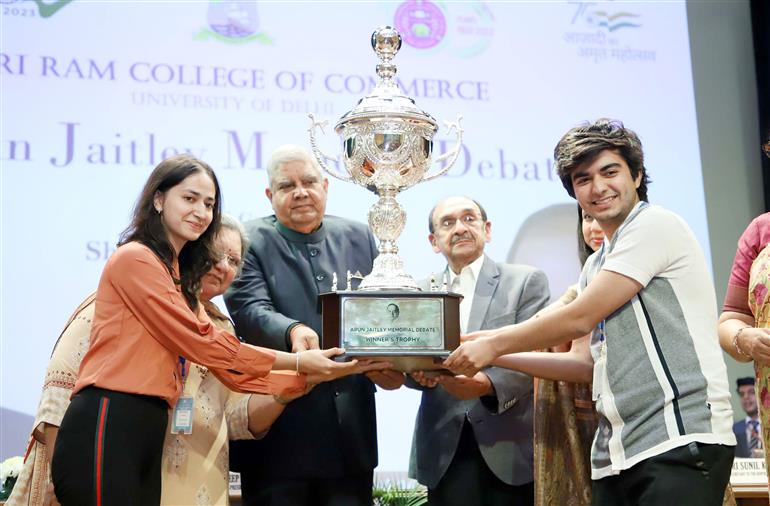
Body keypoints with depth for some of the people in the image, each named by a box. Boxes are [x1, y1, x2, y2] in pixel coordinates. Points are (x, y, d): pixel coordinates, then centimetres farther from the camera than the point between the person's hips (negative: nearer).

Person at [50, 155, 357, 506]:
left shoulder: (177, 276, 21)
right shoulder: (136, 258, -6)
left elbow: (227, 369, 14)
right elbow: (202, 343, -11)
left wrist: (307, 378, 5)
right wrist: (297, 362, -7)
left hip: (146, 434, 9)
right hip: (106, 428, -9)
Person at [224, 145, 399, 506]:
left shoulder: (358, 238, 13)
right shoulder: (251, 242, 1)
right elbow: (249, 309, -14)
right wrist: (292, 331, -35)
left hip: (352, 429, 4)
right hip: (279, 427, -3)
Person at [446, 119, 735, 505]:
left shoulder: (655, 224, -6)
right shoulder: (596, 267, 21)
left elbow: (579, 319, -10)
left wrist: (494, 345, -1)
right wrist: (492, 362, 13)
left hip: (678, 443, -8)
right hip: (616, 455, 8)